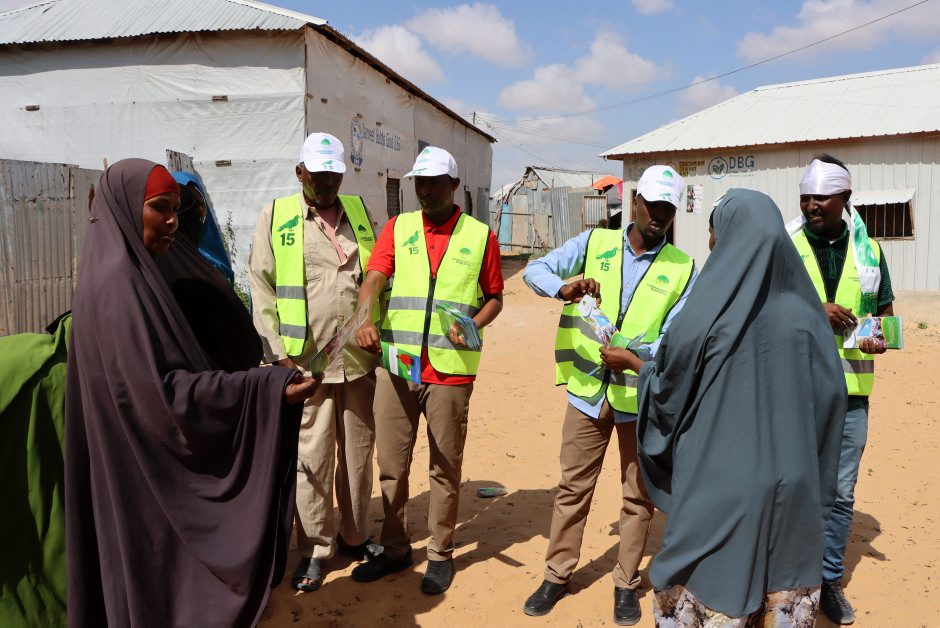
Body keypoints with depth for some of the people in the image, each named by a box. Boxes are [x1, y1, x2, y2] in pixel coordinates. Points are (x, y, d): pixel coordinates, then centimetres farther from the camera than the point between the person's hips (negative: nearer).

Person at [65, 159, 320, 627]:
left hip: (145, 462, 9)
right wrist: (266, 388, -31)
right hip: (149, 471, -9)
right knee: (163, 583, 5)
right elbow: (162, 390, -27)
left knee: (150, 577, 21)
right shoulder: (119, 284, -21)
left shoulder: (129, 276, 9)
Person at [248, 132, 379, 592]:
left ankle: (354, 535, 30)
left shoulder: (359, 212, 11)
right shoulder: (276, 218, 2)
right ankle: (314, 549, 19)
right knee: (311, 457, 3)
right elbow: (261, 287, -1)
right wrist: (278, 351, -7)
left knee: (358, 451, 12)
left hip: (360, 358, 3)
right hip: (304, 361, -3)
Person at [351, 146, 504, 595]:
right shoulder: (397, 228, 8)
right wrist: (364, 321, -24)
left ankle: (441, 554, 25)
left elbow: (494, 297, 9)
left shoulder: (480, 236, 4)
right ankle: (395, 548, 29)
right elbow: (373, 278, -5)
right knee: (391, 464, 11)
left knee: (445, 468, 8)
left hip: (450, 370, -2)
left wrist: (472, 326, -11)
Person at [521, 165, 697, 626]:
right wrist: (564, 288, -23)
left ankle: (626, 584, 30)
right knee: (573, 488, 12)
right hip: (587, 391, 1)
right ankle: (557, 575, 28)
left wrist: (637, 358, -27)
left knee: (638, 495, 12)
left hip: (643, 398, 0)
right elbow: (535, 270, -2)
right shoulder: (594, 243, 0)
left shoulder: (682, 269, -2)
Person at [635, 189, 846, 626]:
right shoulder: (805, 313, -6)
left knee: (710, 593, 14)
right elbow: (830, 396, 0)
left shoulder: (705, 317, -16)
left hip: (719, 485, -3)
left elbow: (667, 392, -5)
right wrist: (814, 483, 12)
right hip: (791, 485, 4)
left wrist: (640, 368, 16)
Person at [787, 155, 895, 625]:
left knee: (841, 492, 10)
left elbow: (885, 307, 16)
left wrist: (881, 335, -6)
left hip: (851, 391, 3)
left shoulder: (868, 250, 8)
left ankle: (829, 581, 27)